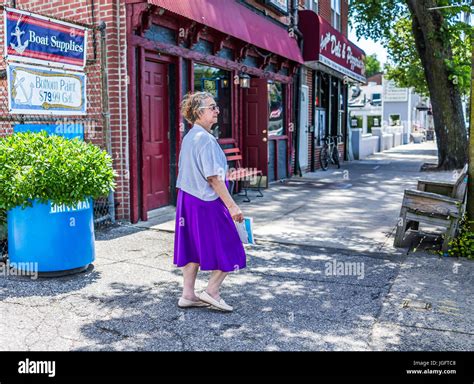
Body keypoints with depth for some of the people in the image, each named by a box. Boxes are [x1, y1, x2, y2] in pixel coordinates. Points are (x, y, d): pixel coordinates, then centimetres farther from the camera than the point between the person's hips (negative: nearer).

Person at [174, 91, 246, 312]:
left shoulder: (189, 137, 11)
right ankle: (212, 292, 10)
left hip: (188, 199, 9)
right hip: (207, 202, -9)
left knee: (193, 248, 14)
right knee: (229, 250, 4)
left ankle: (188, 295, 21)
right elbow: (213, 177, -21)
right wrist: (232, 205, -18)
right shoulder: (205, 139, -18)